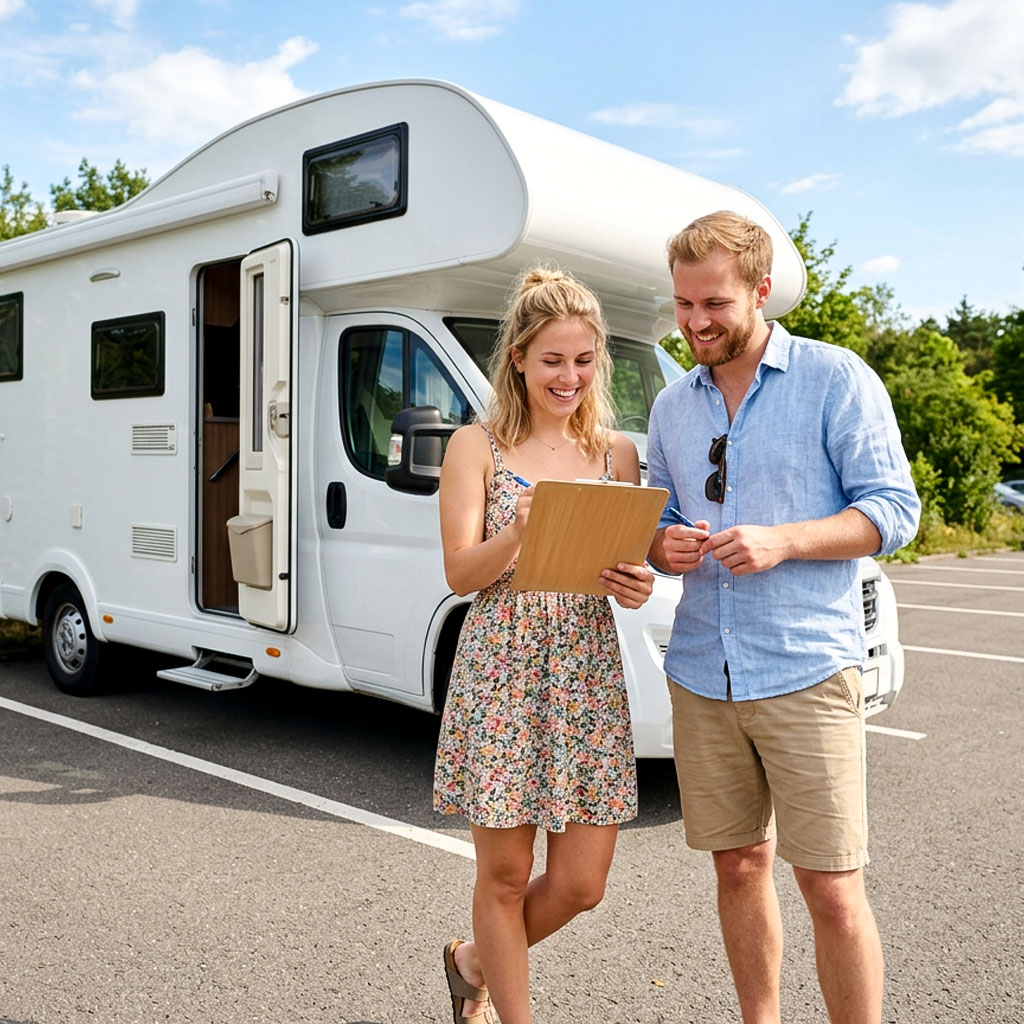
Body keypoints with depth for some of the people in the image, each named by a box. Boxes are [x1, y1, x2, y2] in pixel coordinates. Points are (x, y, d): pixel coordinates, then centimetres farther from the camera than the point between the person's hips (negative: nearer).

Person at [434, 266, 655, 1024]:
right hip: (502, 674, -3)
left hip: (590, 676, 4)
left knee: (581, 885, 8)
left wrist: (638, 588, -11)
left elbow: (629, 567, 12)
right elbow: (459, 573, -6)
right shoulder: (477, 447, -1)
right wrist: (519, 534, -25)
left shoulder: (618, 453, 8)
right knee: (506, 875, 7)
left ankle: (474, 961, 37)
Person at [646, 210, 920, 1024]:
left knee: (832, 889, -2)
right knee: (740, 866, 14)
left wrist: (781, 541, -19)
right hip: (701, 674, 5)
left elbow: (894, 510, -5)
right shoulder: (672, 407, 13)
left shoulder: (837, 379, -2)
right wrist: (663, 548, -5)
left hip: (807, 672, -4)